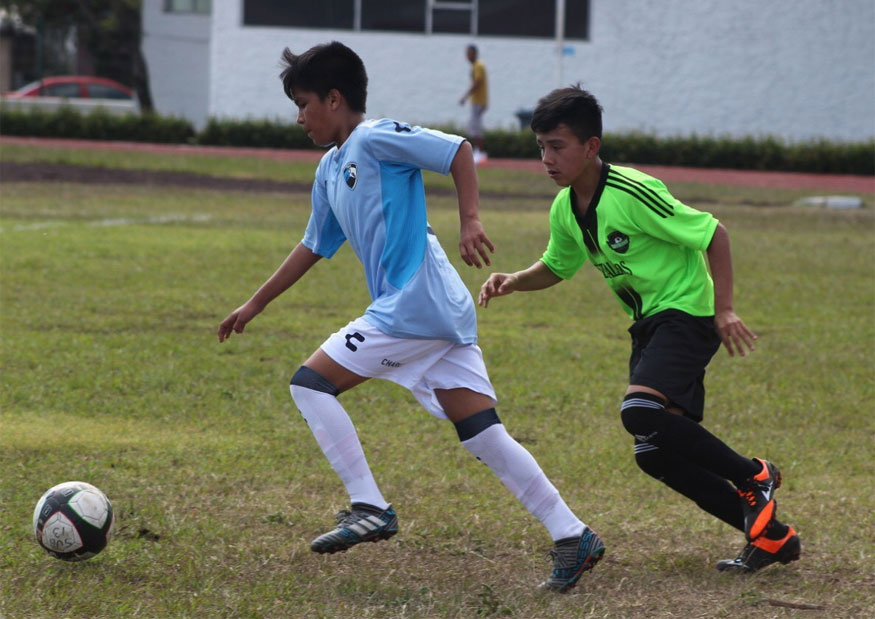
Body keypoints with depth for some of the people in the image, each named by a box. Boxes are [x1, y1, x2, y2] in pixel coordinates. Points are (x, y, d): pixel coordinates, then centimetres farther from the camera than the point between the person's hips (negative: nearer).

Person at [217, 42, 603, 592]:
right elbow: (313, 248, 32)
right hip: (444, 315, 9)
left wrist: (470, 222, -19)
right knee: (483, 434, 2)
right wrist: (254, 306, 35)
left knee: (311, 382, -3)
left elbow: (458, 152, -11)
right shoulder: (330, 171, 23)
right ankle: (572, 535, -3)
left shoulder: (375, 138, -5)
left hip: (413, 306, -9)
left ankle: (370, 508, -6)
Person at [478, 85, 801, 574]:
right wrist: (514, 282, 2)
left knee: (641, 411, -30)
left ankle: (755, 478, -11)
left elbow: (714, 234, -16)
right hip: (648, 325, 9)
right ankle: (771, 534, 10)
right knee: (656, 455, 2)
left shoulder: (633, 193, -22)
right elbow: (556, 268, 22)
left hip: (685, 311, -9)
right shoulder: (565, 210, 3)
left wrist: (724, 309, -17)